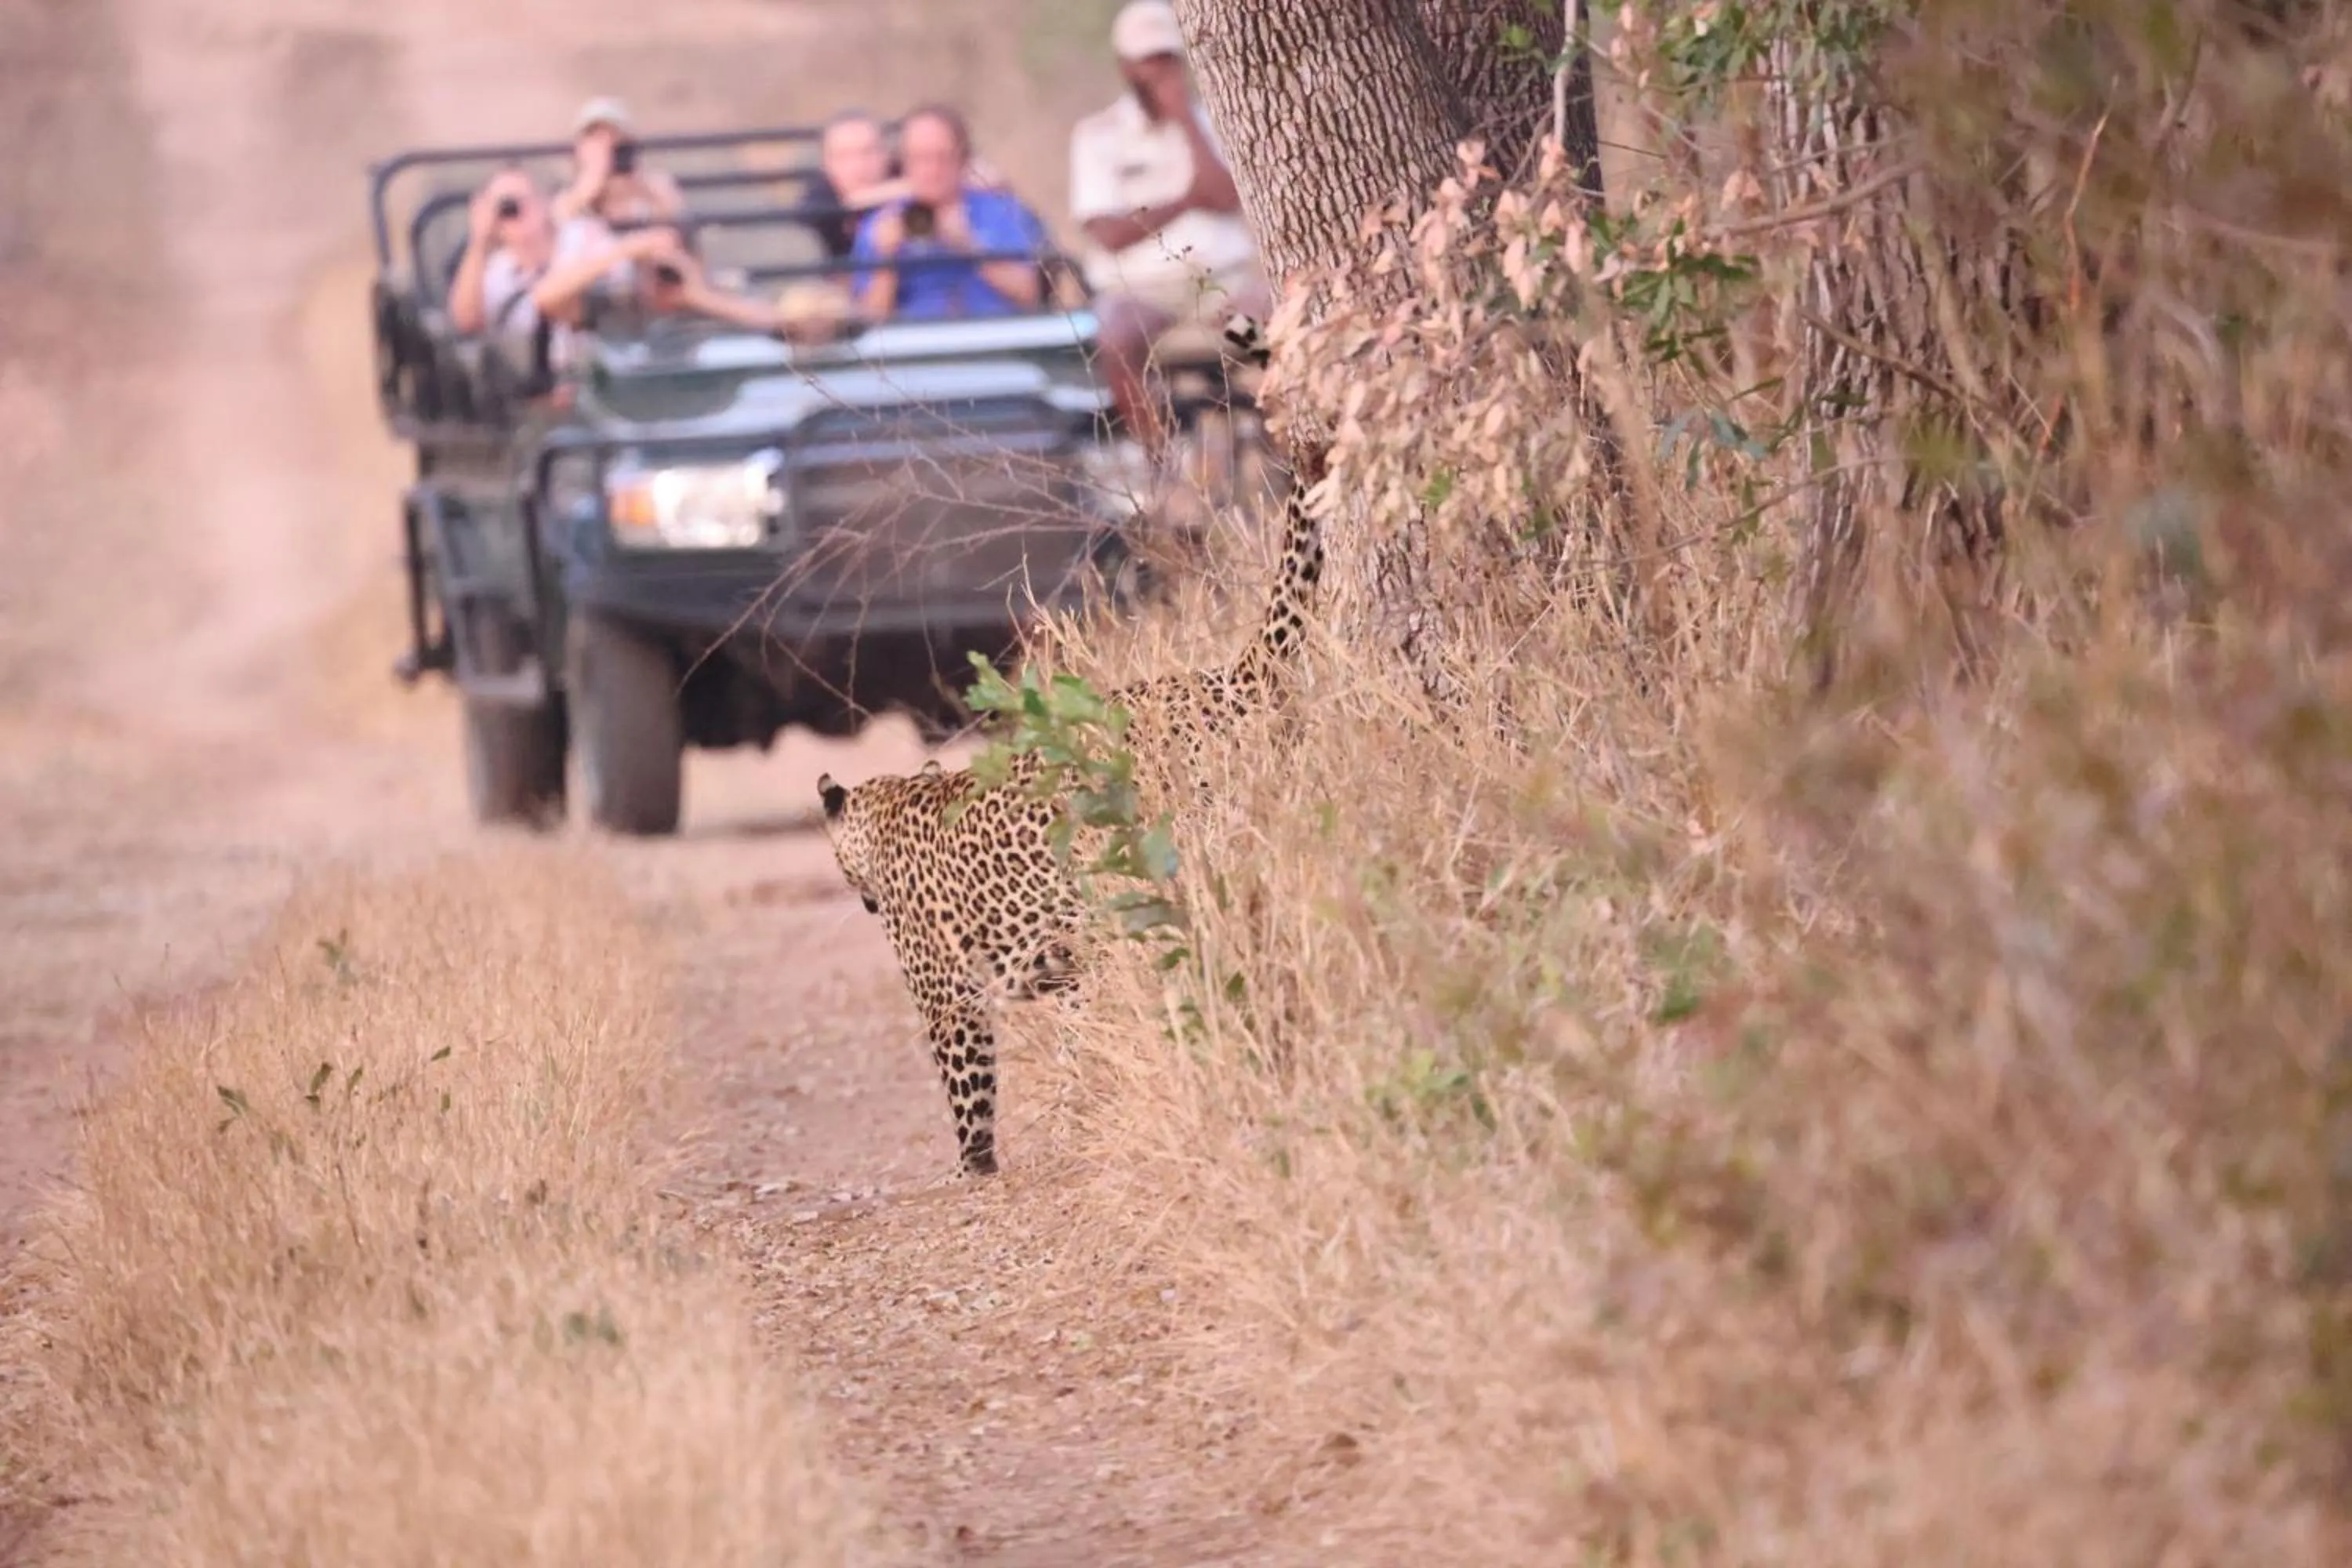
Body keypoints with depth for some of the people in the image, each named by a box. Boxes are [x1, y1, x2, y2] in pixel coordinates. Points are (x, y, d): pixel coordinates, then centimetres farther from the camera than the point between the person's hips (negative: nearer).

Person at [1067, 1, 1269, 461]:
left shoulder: (1211, 119, 8)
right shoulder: (1097, 134, 1)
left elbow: (1226, 198, -9)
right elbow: (1110, 234, -8)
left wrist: (1184, 119, -9)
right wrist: (1187, 200, -8)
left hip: (1222, 276, 2)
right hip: (1138, 285, -2)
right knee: (1117, 344, -35)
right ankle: (1159, 456, -25)